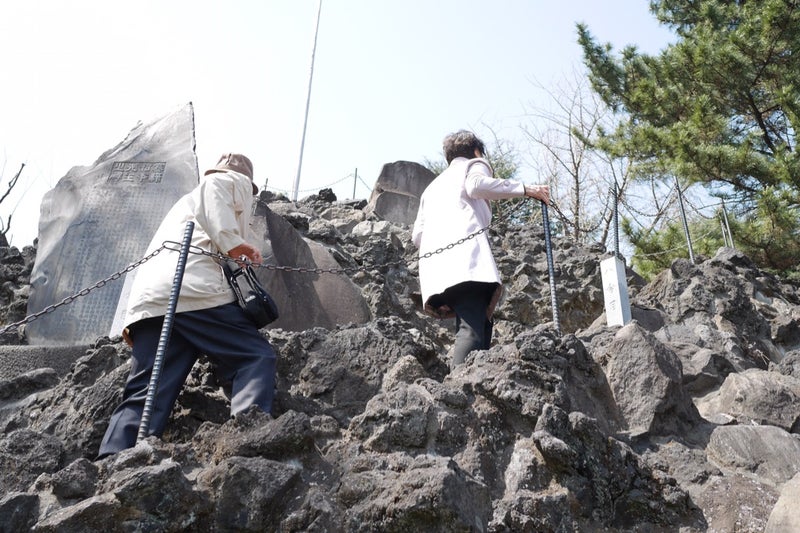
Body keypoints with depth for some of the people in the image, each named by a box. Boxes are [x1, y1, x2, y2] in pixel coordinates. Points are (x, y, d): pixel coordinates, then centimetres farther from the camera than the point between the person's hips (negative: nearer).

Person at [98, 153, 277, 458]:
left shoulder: (185, 201, 42)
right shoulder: (236, 181, 21)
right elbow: (213, 184, -4)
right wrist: (232, 243, -10)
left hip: (146, 300, 7)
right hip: (195, 289, -7)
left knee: (144, 395, 1)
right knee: (256, 357, -3)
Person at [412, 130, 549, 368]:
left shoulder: (432, 185, 36)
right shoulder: (475, 164, 19)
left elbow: (417, 235, 23)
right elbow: (476, 185, -8)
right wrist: (526, 189, -7)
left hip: (433, 264, 6)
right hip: (466, 253, -6)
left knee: (481, 325, 6)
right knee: (472, 329, -18)